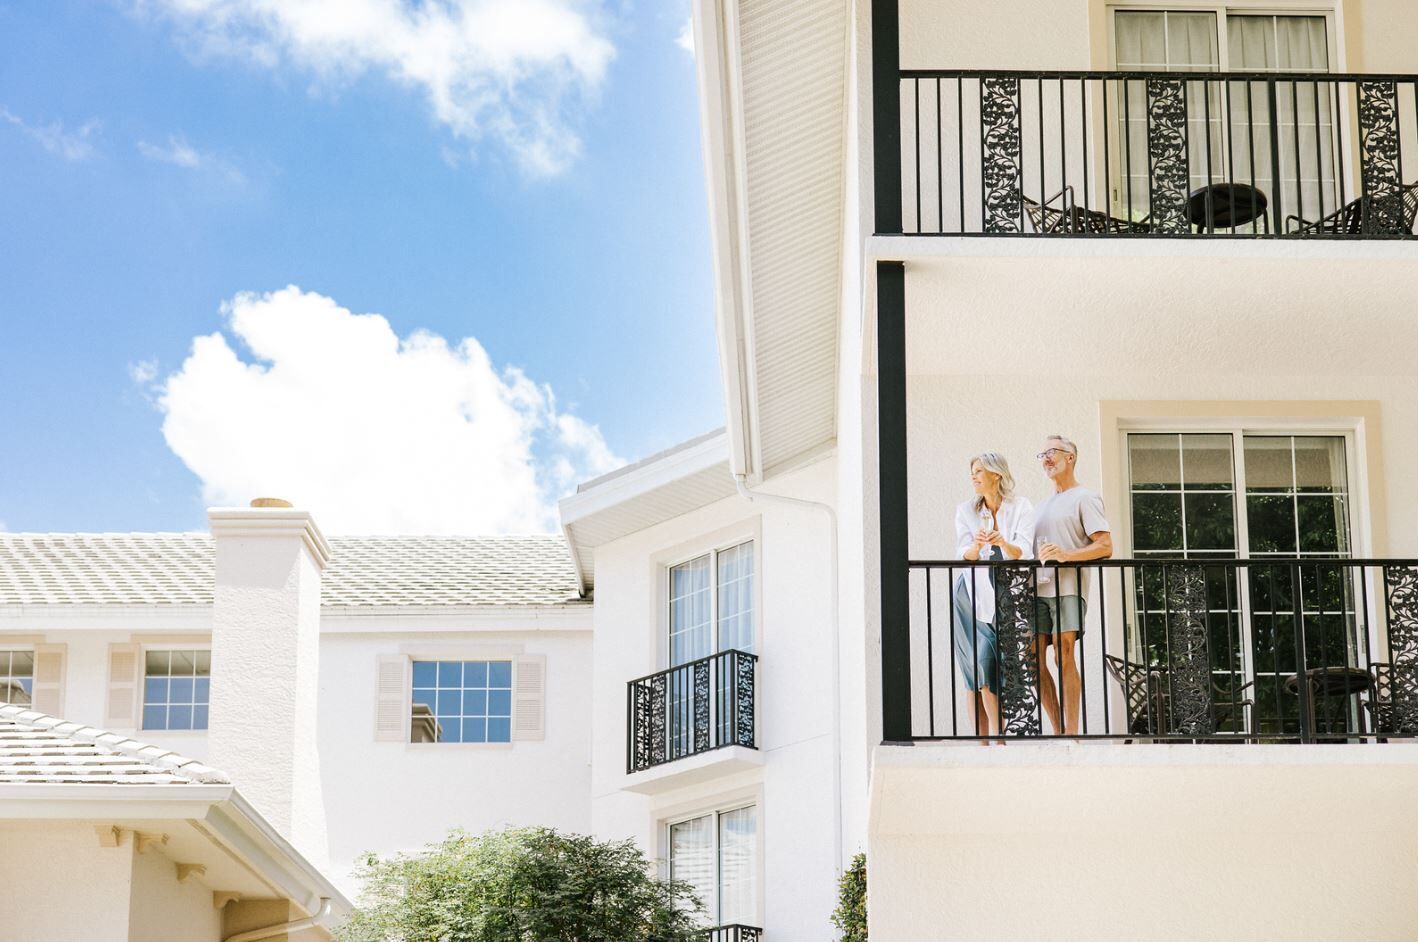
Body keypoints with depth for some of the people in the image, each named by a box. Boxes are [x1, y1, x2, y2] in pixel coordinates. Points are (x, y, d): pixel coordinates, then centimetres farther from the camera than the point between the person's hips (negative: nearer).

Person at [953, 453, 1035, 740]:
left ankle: (994, 732, 2)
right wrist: (976, 547, -25)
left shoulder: (1021, 508, 2)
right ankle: (982, 735, -8)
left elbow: (1023, 553, -9)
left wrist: (1003, 543, -30)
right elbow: (964, 554, -3)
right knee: (981, 660, -9)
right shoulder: (966, 511, 8)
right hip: (973, 595, 1)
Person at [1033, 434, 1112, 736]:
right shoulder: (1043, 504, 26)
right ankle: (1059, 731, 6)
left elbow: (1105, 546, -7)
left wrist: (1065, 555, -20)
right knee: (1035, 659, 0)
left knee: (1064, 656, -13)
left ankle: (1071, 732, -12)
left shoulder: (1084, 498, 3)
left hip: (1068, 586, -7)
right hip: (1039, 588, 7)